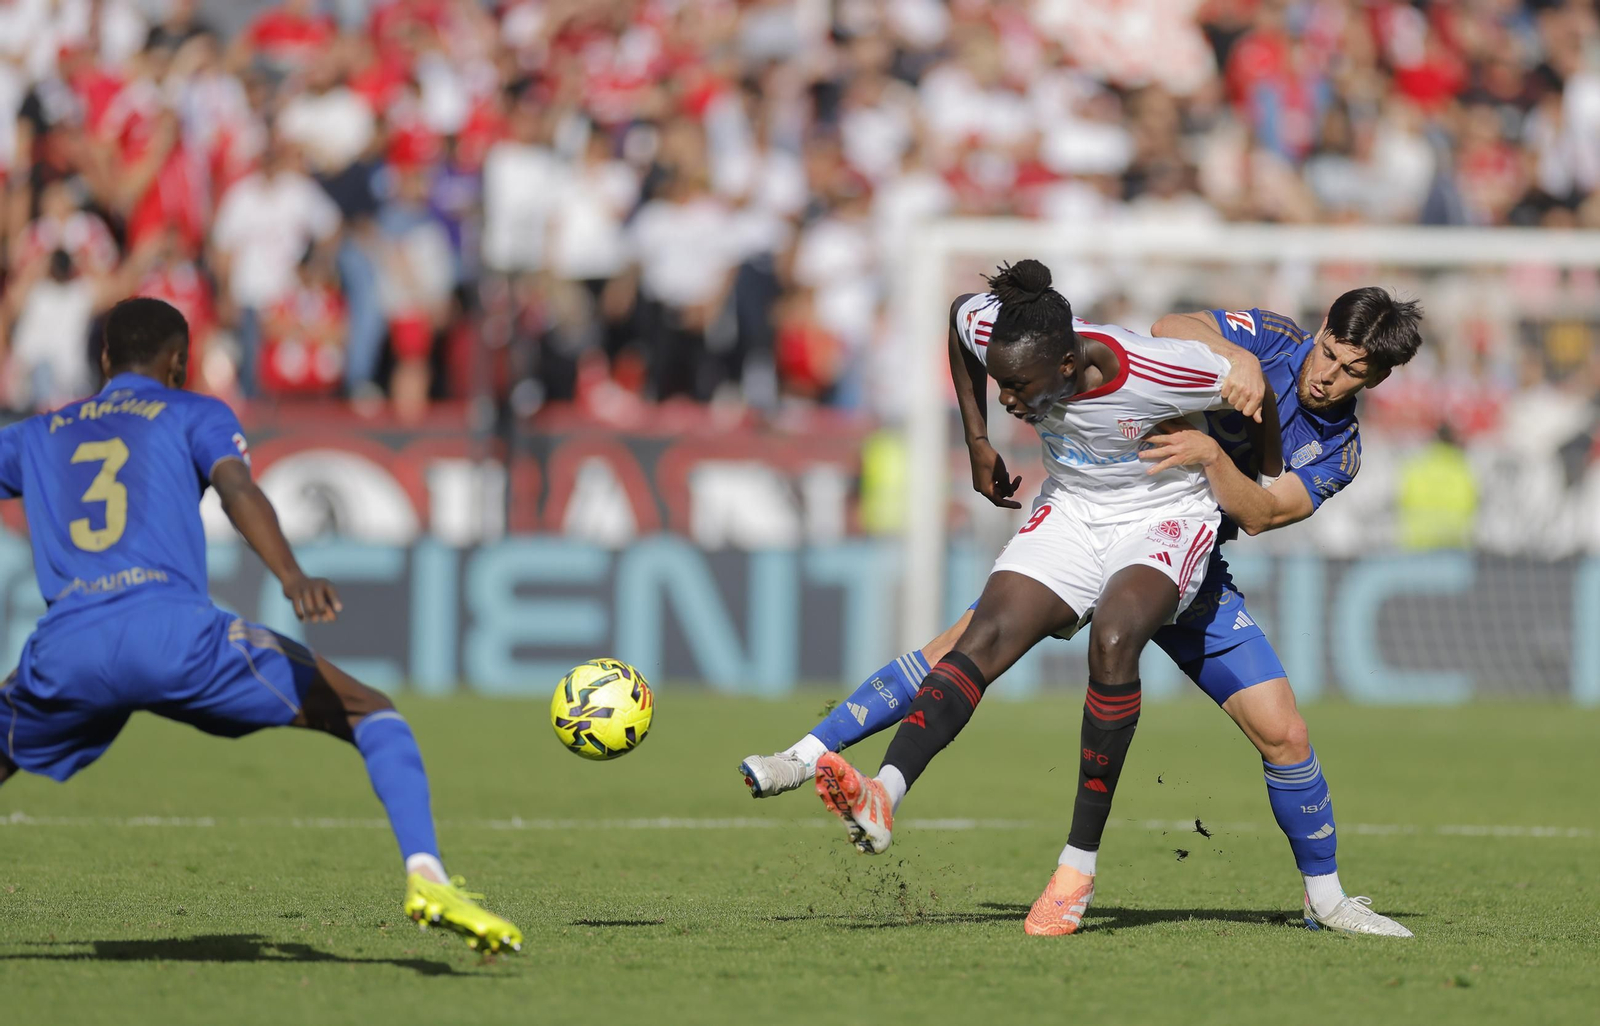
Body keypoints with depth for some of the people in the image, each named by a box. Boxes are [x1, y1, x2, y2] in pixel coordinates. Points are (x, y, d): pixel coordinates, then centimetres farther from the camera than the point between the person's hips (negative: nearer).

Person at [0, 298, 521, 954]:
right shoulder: (194, 415, 19)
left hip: (62, 648, 3)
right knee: (368, 711, 8)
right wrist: (291, 576, -19)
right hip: (170, 629, -3)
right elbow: (237, 489, -2)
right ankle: (425, 878, -14)